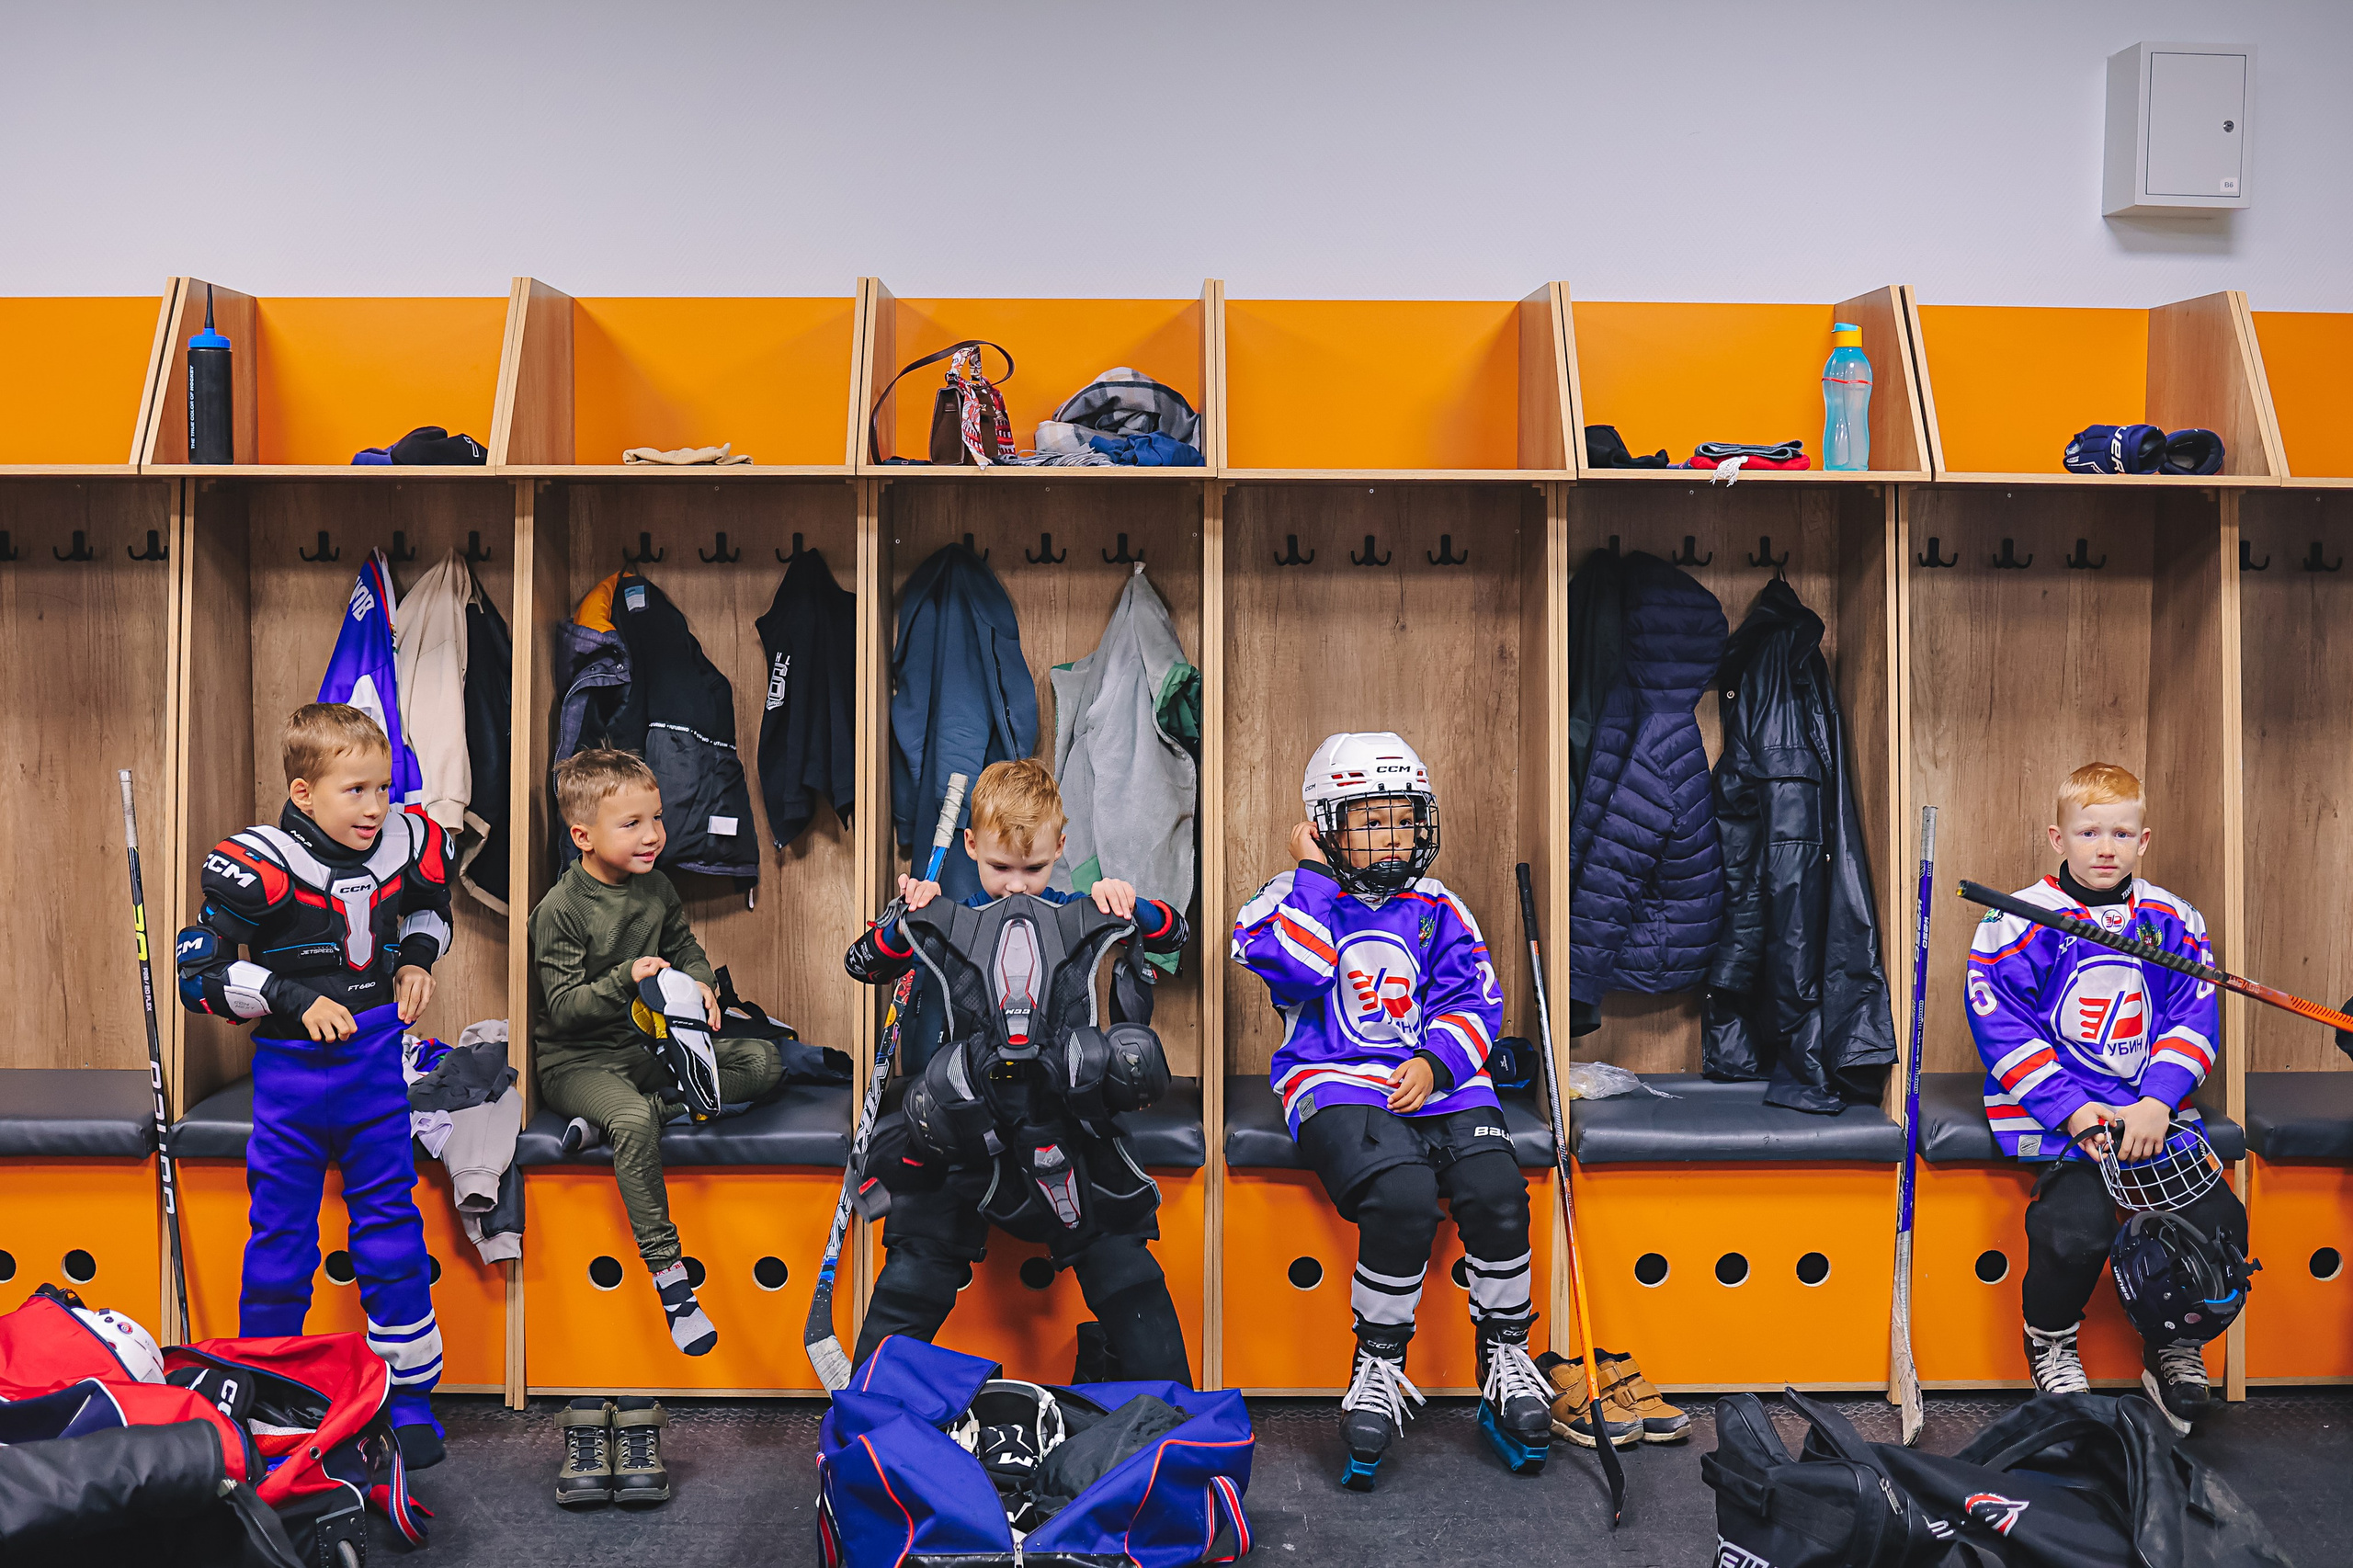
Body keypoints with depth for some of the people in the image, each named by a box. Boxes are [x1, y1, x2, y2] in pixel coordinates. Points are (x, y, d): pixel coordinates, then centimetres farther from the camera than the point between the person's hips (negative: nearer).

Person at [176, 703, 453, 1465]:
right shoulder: (261, 866, -15)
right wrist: (295, 998, -19)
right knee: (281, 1238, 8)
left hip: (375, 1067, 3)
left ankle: (411, 1396, 17)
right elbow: (198, 972, -12)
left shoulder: (406, 845, -1)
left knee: (392, 1235, 6)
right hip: (291, 1071, -3)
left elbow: (430, 901, 24)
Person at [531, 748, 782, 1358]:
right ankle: (667, 1271, -30)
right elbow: (563, 1006, -16)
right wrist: (625, 980, -29)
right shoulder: (560, 910, -13)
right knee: (633, 1123, -37)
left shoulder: (656, 887, 5)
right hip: (578, 1060, -6)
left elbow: (685, 945, 20)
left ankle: (661, 1102, -21)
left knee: (764, 1061, -7)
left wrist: (699, 984, -2)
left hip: (651, 1044, 7)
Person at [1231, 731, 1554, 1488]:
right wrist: (1313, 874, -8)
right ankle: (1378, 1368, -9)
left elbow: (1473, 1001, 10)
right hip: (1336, 1083, -3)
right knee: (1403, 1198, -30)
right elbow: (1291, 971, -14)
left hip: (1438, 1080, 4)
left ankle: (1507, 1359, -1)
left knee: (1496, 1193, -22)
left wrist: (1435, 1064, -7)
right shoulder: (1296, 901, 7)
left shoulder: (1437, 909, 16)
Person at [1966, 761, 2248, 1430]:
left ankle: (2174, 1346, 16)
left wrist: (2157, 1104, -10)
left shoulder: (2173, 921, 10)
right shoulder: (2017, 923, -1)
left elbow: (2192, 1020, 6)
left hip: (2155, 1109, 4)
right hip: (2053, 1111, -3)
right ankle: (2050, 1337, 7)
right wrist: (2071, 1109, -14)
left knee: (2220, 1221, -14)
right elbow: (2003, 1029, -4)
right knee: (2078, 1224, -25)